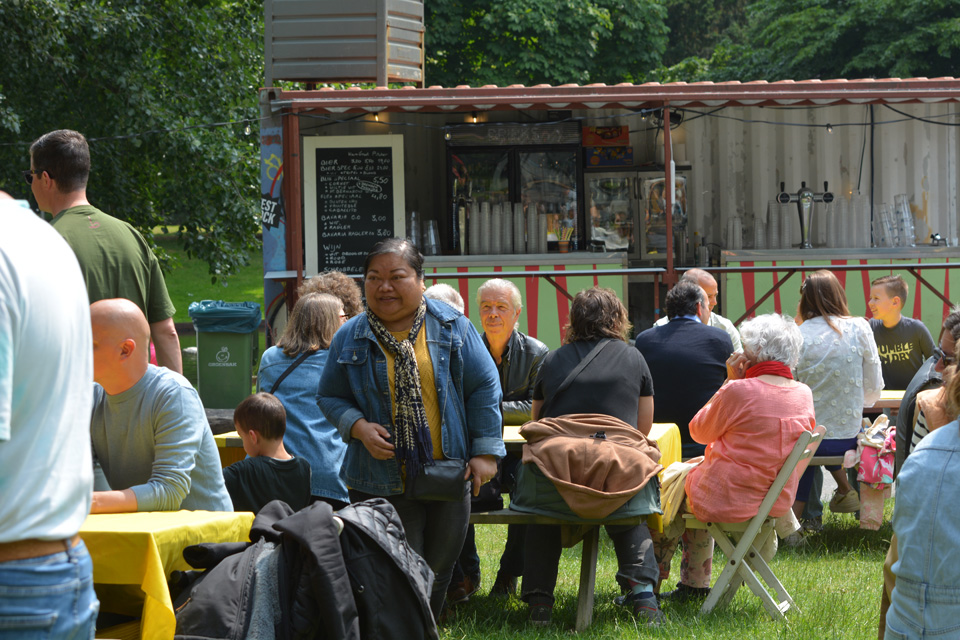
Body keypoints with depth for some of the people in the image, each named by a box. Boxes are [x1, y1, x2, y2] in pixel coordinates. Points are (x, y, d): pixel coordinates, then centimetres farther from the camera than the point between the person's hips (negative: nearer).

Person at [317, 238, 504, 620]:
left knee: (438, 574, 12)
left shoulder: (453, 327, 2)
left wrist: (485, 452, -3)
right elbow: (330, 398, 8)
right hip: (381, 483, -2)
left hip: (448, 476, 2)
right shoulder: (350, 339, 1)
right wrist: (359, 427, -12)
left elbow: (484, 388, 3)